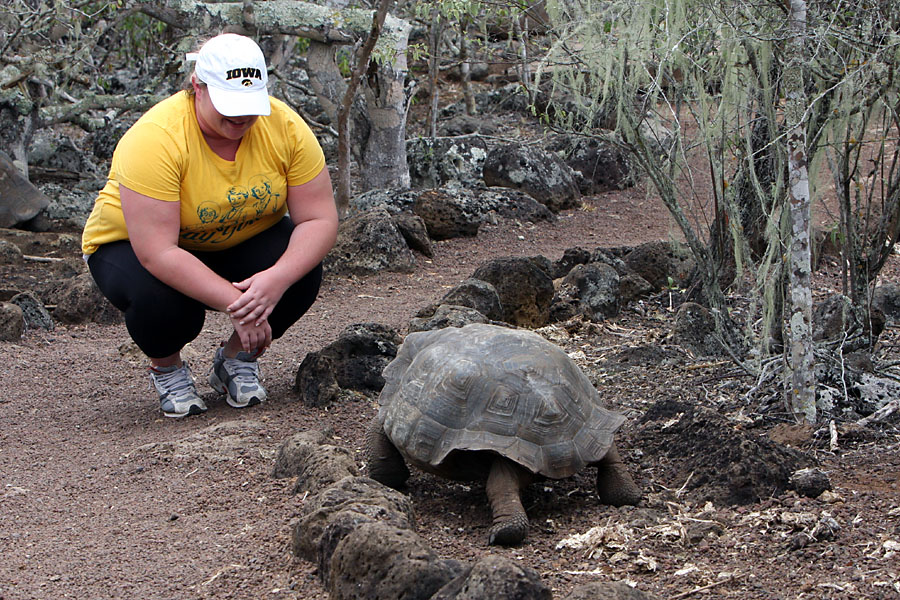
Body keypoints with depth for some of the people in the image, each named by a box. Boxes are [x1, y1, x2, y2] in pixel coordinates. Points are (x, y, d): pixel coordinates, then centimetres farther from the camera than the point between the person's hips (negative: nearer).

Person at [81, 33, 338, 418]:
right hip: (133, 245, -3)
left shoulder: (286, 127, -19)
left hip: (239, 244, 4)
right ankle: (166, 368, 1)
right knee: (160, 298, -35)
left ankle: (236, 359, 3)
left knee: (301, 271, -25)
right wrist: (234, 303, -42)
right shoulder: (154, 139, -32)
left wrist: (277, 279, -38)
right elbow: (157, 253, -37)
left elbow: (320, 220, -20)